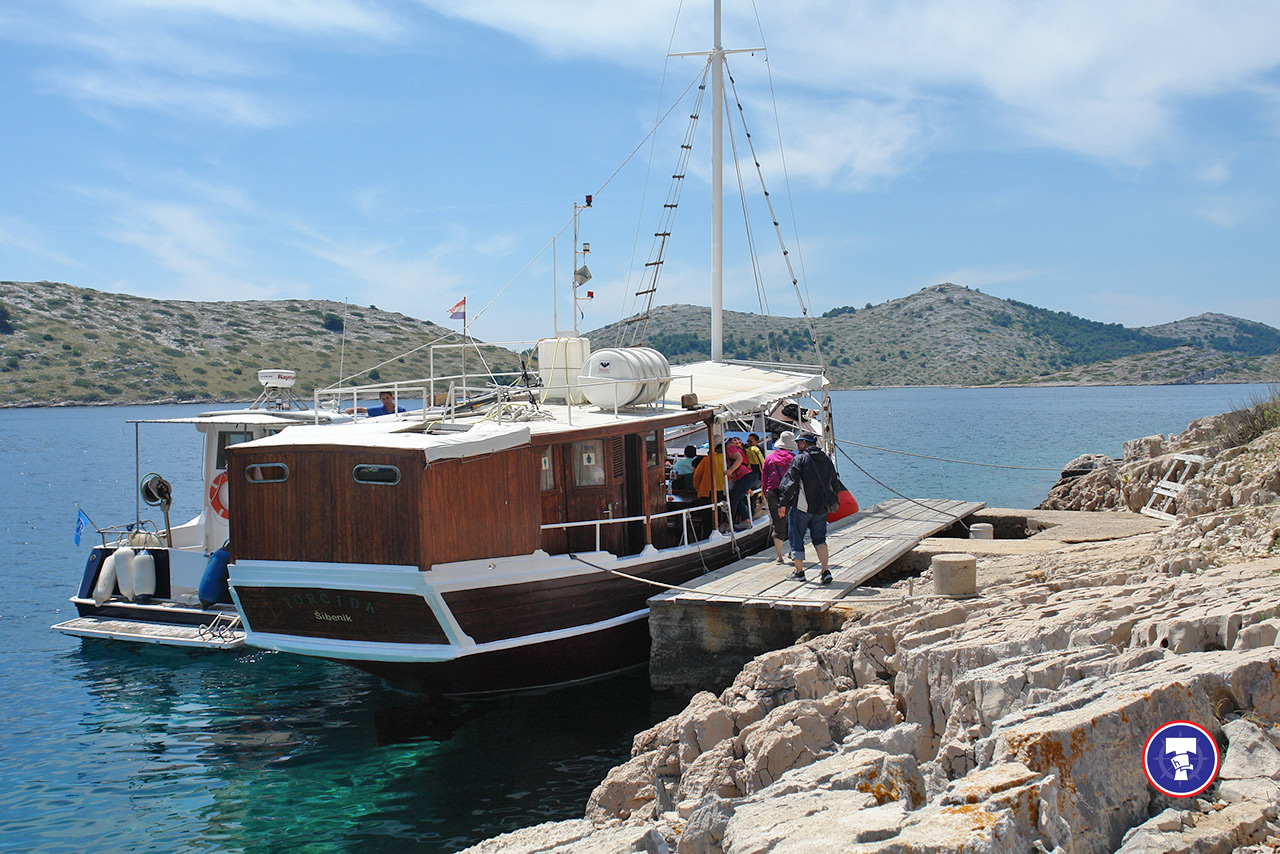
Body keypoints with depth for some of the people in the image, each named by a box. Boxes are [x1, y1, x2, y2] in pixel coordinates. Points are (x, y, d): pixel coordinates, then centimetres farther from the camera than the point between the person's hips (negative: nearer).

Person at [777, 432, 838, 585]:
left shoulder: (800, 459, -10)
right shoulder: (827, 460, 10)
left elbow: (790, 483, -14)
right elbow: (833, 485, 18)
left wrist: (783, 503, -10)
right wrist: (828, 503, 26)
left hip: (800, 506, -5)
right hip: (821, 508, 5)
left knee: (797, 538, 8)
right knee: (819, 539, 10)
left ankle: (799, 572, 14)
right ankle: (826, 571, -4)